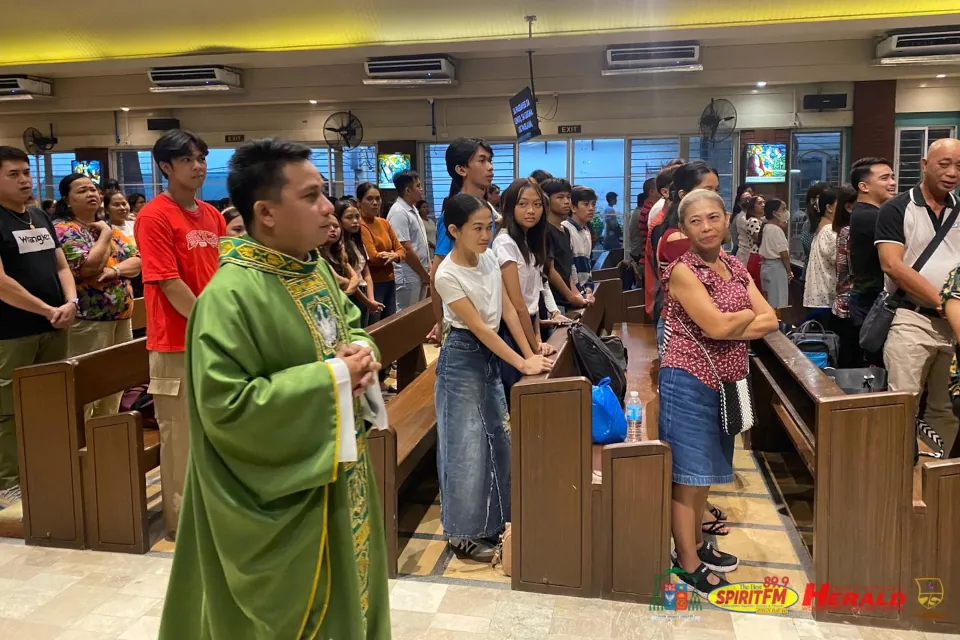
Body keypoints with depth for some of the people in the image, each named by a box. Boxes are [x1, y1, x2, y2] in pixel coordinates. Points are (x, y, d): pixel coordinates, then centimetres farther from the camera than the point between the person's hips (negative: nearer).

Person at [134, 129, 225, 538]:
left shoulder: (212, 215, 10)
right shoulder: (154, 216, -12)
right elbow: (169, 283, -17)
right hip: (178, 344, -7)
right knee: (181, 433, 4)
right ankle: (182, 518, 18)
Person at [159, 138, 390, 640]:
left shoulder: (316, 268, 2)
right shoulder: (230, 296, -25)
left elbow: (351, 324, 17)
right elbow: (225, 405, -28)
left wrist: (362, 352, -7)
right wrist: (329, 378, -24)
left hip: (337, 476, 8)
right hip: (279, 497, -8)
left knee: (342, 598, 24)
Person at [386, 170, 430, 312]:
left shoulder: (413, 209, 11)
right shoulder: (399, 213, -18)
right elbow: (406, 251, -21)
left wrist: (428, 270, 11)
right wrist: (425, 275, -13)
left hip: (420, 275, 9)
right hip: (409, 277, -9)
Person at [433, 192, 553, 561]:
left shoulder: (489, 259, 1)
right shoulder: (447, 275, -19)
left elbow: (508, 311, 5)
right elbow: (479, 328, -21)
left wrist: (530, 353, -1)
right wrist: (522, 364, -23)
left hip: (491, 357, 8)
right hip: (463, 359, -8)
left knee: (498, 440, 15)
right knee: (467, 447, -1)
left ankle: (491, 521, 31)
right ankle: (463, 532, 13)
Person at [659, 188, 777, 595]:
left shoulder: (736, 268, 9)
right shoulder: (682, 271, -13)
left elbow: (770, 321, 1)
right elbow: (717, 325, -22)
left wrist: (729, 327, -14)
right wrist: (748, 315, -3)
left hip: (726, 382, 7)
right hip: (689, 383, -7)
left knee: (707, 470, 18)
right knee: (688, 474, 2)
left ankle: (697, 543, 34)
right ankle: (688, 563, 15)